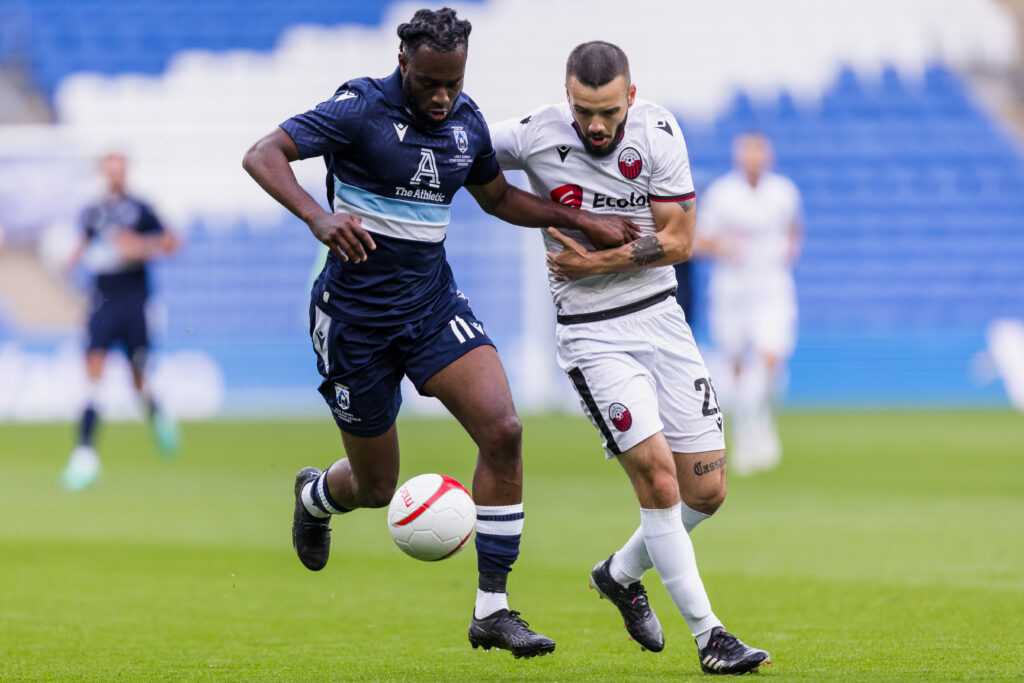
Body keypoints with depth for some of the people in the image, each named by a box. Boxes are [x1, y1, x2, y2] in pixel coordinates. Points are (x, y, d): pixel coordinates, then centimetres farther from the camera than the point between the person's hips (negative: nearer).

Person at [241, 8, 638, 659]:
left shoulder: (466, 122, 3)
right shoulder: (362, 110, -16)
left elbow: (499, 197, 21)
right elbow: (262, 155, -22)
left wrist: (583, 220, 9)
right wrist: (319, 216, -39)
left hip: (434, 304, 5)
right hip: (355, 313, -5)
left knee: (503, 430, -17)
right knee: (376, 488, 6)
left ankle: (492, 611, -9)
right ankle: (315, 495, 47)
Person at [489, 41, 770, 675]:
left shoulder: (658, 132, -8)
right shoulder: (533, 137, -12)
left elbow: (679, 241, -6)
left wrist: (601, 261, -15)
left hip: (661, 318, 3)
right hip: (592, 334, -3)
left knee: (707, 491, 3)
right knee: (658, 475, -18)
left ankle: (622, 572, 31)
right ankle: (708, 634, -11)